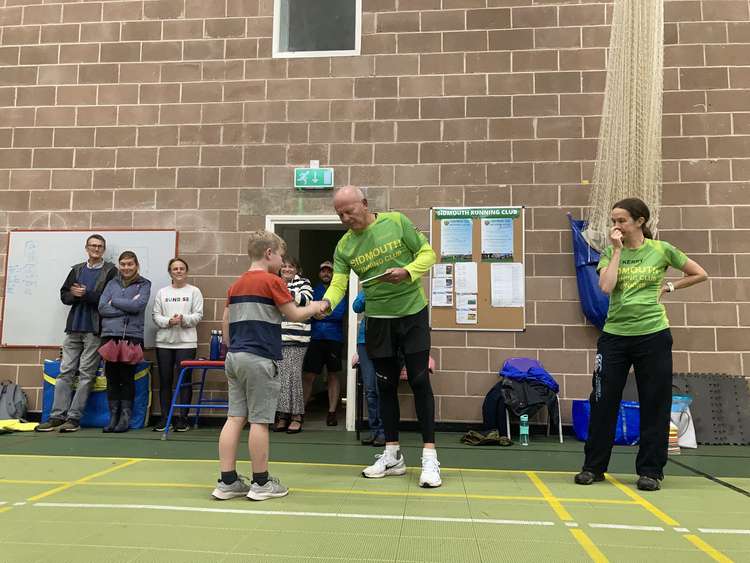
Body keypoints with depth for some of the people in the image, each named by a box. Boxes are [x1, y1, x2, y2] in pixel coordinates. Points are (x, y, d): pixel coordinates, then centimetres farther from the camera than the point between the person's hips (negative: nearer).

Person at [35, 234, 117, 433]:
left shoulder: (111, 271, 1)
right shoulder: (76, 270, 17)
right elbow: (64, 295, 14)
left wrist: (85, 294, -13)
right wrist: (74, 294, -7)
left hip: (94, 329, -5)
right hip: (74, 327, 5)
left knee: (86, 374, -3)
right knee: (65, 372, 3)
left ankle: (74, 417, 1)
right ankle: (57, 416, 7)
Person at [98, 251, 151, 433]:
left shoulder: (144, 284, 7)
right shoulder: (112, 283, 15)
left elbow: (138, 305, -10)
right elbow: (102, 307, 2)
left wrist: (114, 301, -1)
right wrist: (126, 307, -6)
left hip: (132, 336, -3)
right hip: (110, 335, 3)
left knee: (127, 376, -1)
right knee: (112, 377, 4)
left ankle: (126, 417, 8)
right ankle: (113, 416, 13)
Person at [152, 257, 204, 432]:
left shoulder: (194, 291, 5)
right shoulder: (162, 292, 11)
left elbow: (198, 315, -2)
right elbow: (156, 315, 5)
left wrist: (184, 319, -18)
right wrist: (169, 321, -13)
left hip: (186, 341, -2)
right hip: (164, 341, 3)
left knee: (184, 380, -1)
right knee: (165, 381, 6)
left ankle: (183, 419, 8)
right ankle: (164, 418, 15)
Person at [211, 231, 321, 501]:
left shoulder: (236, 284, 14)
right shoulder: (272, 281, -8)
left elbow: (226, 323, 16)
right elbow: (294, 315, -5)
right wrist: (314, 307, 13)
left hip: (235, 357, 7)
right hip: (259, 359, -7)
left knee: (235, 418, 8)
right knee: (259, 420, 0)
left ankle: (227, 481, 11)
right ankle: (261, 483, 10)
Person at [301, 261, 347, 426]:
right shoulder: (313, 291, 12)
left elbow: (339, 313, -8)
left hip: (334, 339, -1)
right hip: (315, 338, 1)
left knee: (333, 375, 7)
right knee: (307, 375, -1)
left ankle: (332, 412, 14)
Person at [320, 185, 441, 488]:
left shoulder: (396, 222, -8)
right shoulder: (344, 246, -1)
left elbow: (428, 254, -5)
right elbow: (338, 284, -9)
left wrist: (407, 272, -24)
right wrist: (326, 302, -31)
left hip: (413, 313, -3)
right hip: (378, 319, 3)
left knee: (419, 381, -4)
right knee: (386, 386, 9)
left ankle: (429, 457, 4)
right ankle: (392, 456, 21)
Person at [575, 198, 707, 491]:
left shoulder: (661, 250, 1)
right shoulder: (610, 253, 4)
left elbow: (700, 274, 11)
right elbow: (606, 286, -14)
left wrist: (668, 287, 3)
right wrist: (617, 250, -10)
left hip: (653, 335, -1)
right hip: (614, 335, 2)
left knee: (655, 404, 4)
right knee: (603, 401, 3)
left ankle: (651, 470, 18)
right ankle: (593, 467, 15)